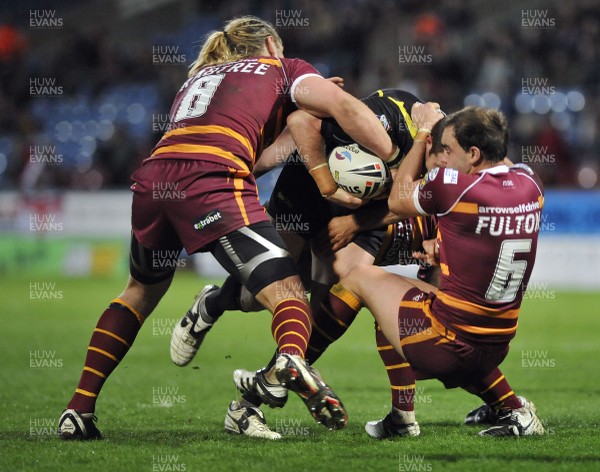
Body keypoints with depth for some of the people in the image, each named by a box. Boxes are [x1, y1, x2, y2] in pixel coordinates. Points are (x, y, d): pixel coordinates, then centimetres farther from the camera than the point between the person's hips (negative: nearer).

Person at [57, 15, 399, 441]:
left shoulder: (201, 76, 36)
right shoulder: (284, 70, 21)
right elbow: (342, 106, 3)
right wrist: (396, 163, 4)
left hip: (153, 177, 6)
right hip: (211, 181, -6)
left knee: (141, 291, 27)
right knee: (288, 293, -7)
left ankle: (79, 410, 22)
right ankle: (292, 357, -43)